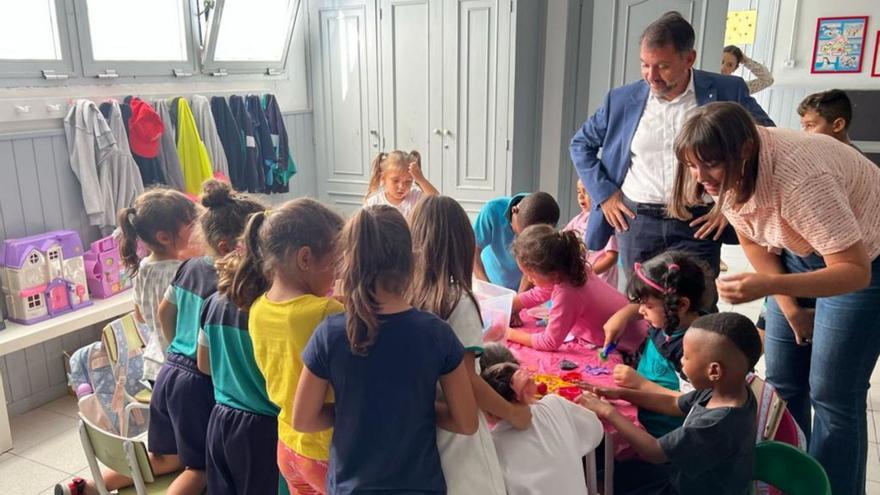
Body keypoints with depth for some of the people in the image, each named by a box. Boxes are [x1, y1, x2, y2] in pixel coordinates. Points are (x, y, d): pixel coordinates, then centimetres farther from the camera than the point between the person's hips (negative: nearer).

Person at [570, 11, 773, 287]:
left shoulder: (727, 92, -2)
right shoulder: (623, 99, 3)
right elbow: (581, 144, 14)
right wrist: (603, 193, 4)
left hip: (697, 225, -2)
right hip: (636, 223, 2)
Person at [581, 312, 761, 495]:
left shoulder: (717, 425, -38)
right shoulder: (723, 388, -13)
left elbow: (654, 452, -27)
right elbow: (674, 404, 5)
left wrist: (608, 411, -18)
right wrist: (621, 393, 0)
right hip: (689, 475, 7)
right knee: (611, 476, 16)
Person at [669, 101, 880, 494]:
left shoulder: (801, 177, -37)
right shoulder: (728, 171, -17)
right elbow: (752, 241, 0)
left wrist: (769, 286, -48)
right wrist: (789, 306, -2)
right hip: (798, 253, 6)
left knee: (831, 392, -5)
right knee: (782, 381, 6)